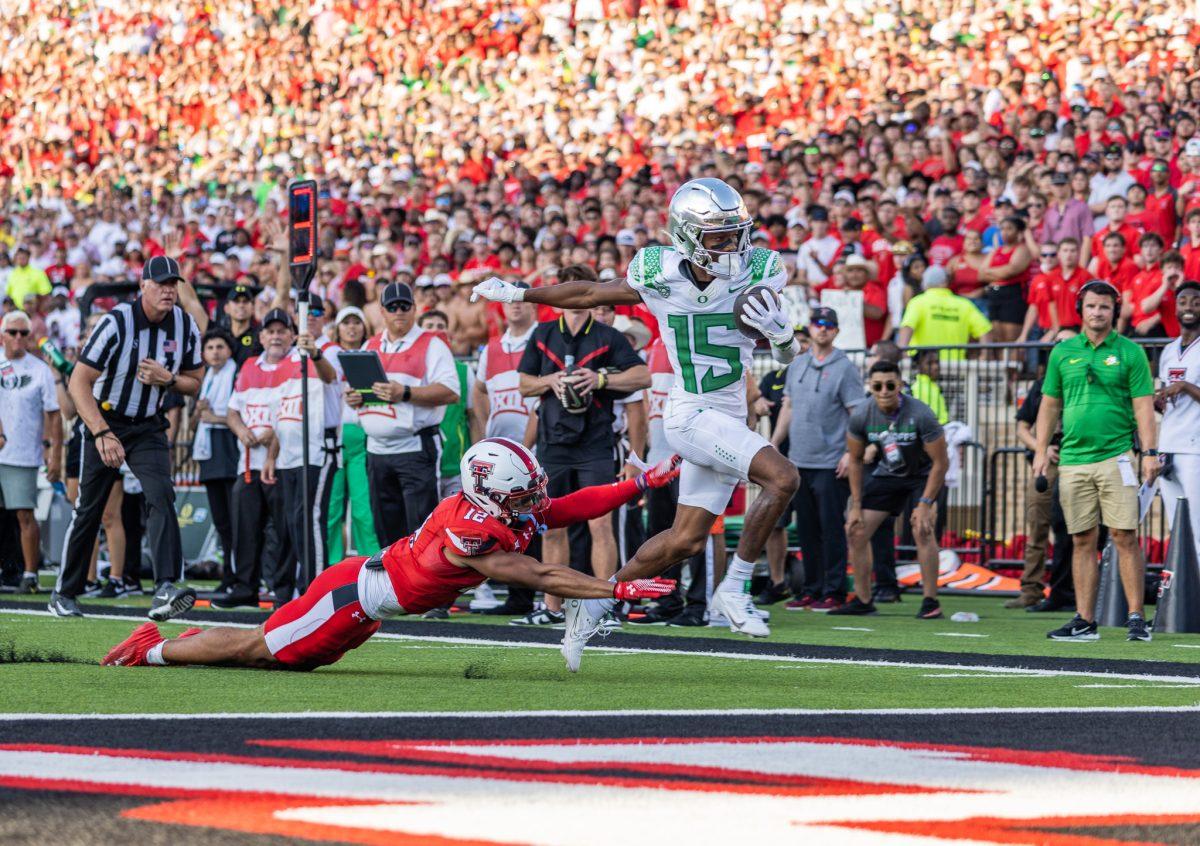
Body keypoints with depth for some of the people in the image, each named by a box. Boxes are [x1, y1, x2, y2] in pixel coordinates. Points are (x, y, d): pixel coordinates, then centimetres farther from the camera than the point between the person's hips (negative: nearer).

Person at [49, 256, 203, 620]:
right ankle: (64, 593, 19)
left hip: (148, 427, 3)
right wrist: (102, 434, -30)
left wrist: (168, 378, -15)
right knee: (88, 510, 4)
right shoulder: (117, 323, -19)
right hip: (104, 421, -3)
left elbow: (193, 383, 9)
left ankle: (165, 590, -28)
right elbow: (79, 382, -20)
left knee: (162, 496, -18)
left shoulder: (185, 327, -4)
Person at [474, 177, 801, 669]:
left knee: (685, 540, 9)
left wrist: (779, 332, -23)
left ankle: (595, 605, 25)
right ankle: (734, 589, -15)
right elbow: (593, 295, 8)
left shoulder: (755, 274, -5)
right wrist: (519, 294, 16)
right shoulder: (659, 277, -9)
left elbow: (787, 355, 1)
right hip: (693, 414, -5)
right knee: (783, 477, -25)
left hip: (727, 419, 5)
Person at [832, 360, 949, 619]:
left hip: (924, 473, -5)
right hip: (887, 472, 5)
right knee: (856, 531, -1)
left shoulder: (919, 415, -29)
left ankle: (930, 601, -17)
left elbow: (941, 462, -21)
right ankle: (863, 600, 14)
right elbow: (855, 460, -1)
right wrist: (856, 506, -3)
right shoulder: (861, 416, -18)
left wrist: (925, 504, -25)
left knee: (921, 529, -26)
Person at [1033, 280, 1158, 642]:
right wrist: (1041, 451, 10)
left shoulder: (1130, 352, 3)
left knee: (1124, 537, -8)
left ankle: (1136, 618, -6)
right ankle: (1084, 621, 8)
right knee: (1083, 540, 5)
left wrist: (1150, 452, -8)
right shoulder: (1063, 352, 11)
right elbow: (1049, 404, 16)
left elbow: (1144, 405, 0)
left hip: (1116, 458, -3)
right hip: (1073, 460, 3)